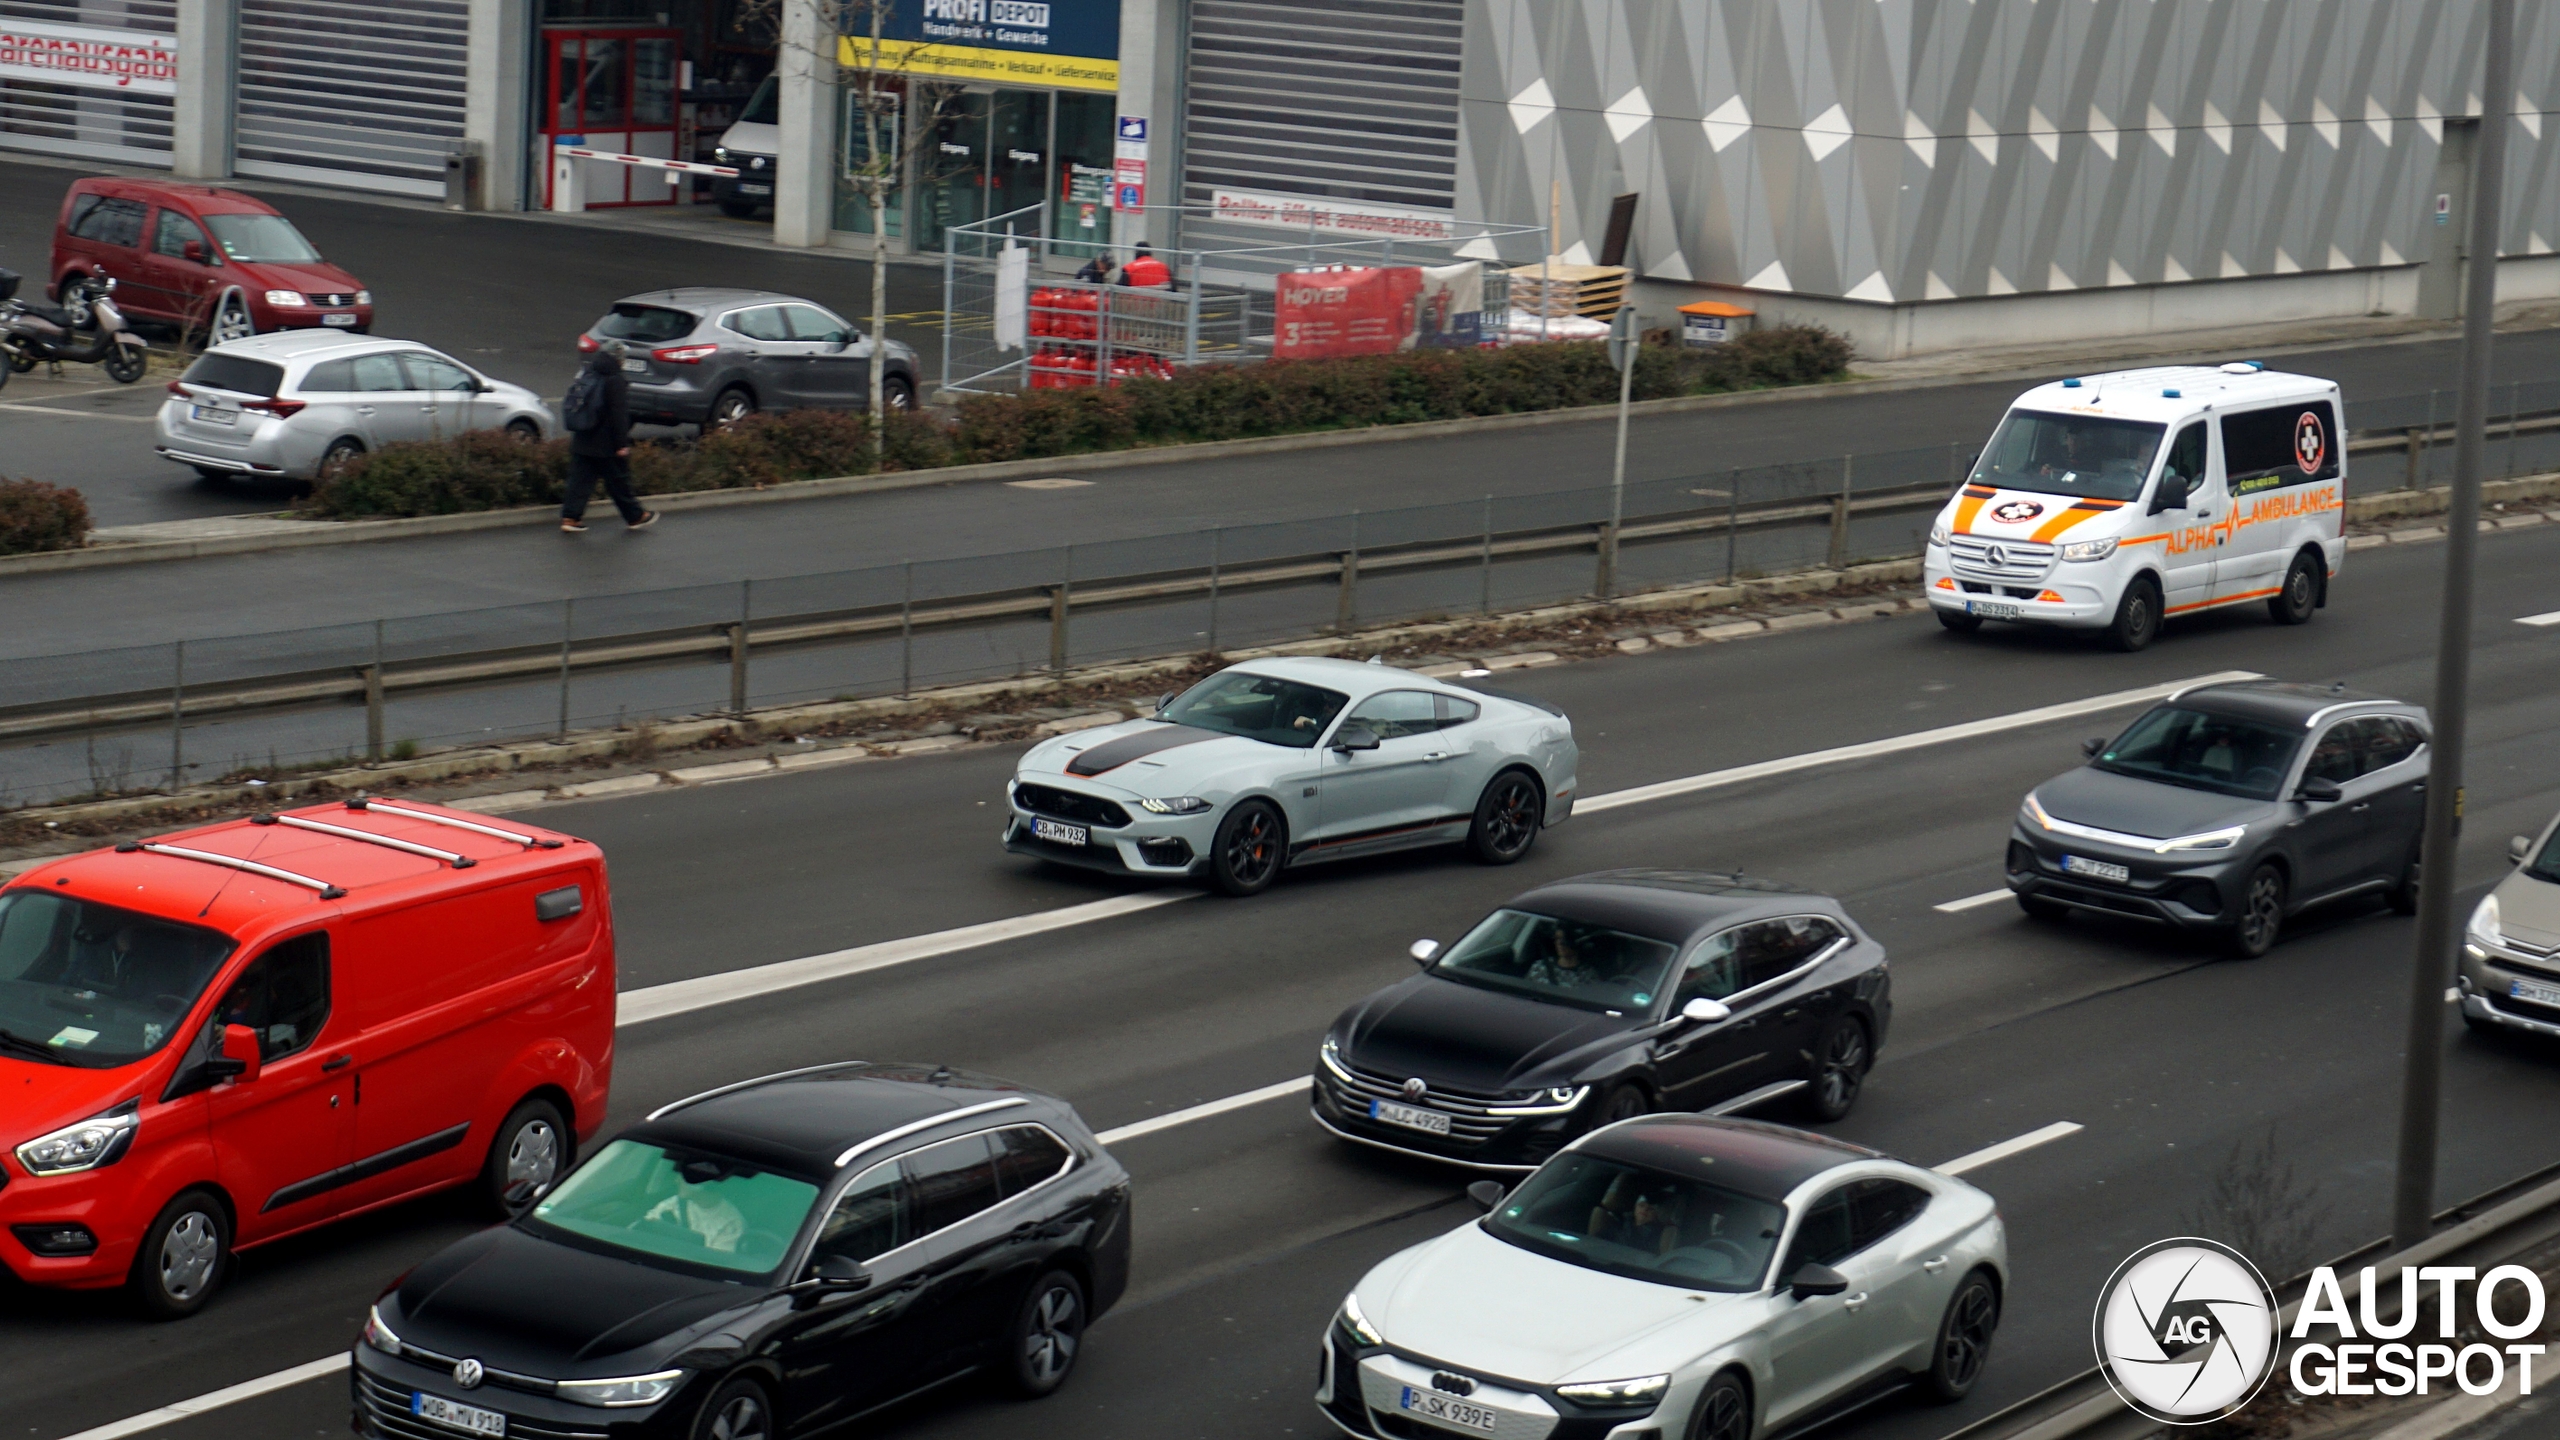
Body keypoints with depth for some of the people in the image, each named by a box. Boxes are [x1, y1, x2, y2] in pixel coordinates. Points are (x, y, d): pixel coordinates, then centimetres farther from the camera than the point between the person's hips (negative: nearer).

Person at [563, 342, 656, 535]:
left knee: (579, 480, 5)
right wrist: (622, 444, -14)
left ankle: (570, 518, -3)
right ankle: (635, 517, 19)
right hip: (607, 445, -6)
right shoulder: (615, 381, -16)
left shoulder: (587, 375, 9)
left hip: (582, 441, 7)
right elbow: (619, 415, -17)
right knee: (618, 482, 6)